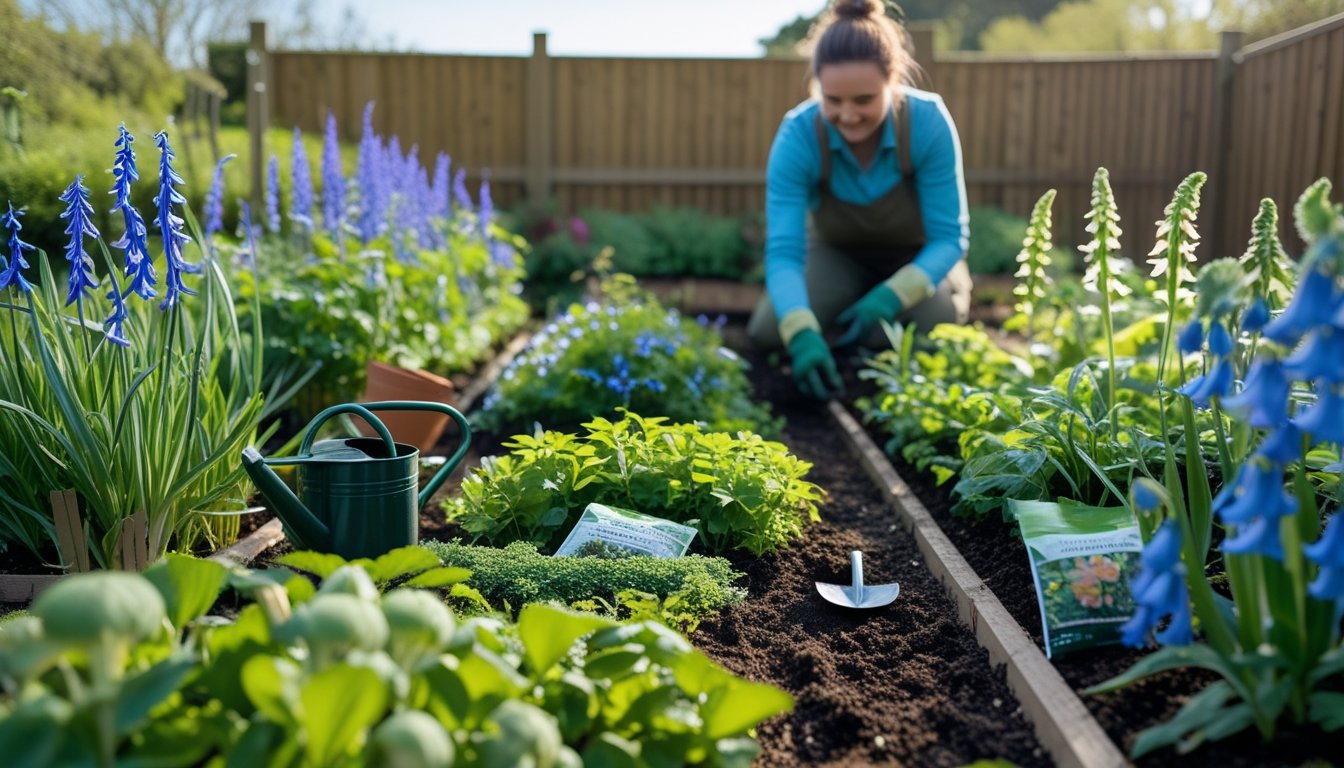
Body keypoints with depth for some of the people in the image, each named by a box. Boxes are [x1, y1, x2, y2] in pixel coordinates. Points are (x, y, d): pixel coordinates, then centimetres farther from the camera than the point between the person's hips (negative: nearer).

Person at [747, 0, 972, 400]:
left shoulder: (929, 121, -29)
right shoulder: (797, 135, -28)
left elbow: (949, 238, -25)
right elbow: (783, 251, -32)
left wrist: (889, 297, -42)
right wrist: (803, 335, -49)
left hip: (916, 259, -1)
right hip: (838, 254, 1)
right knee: (769, 331, -21)